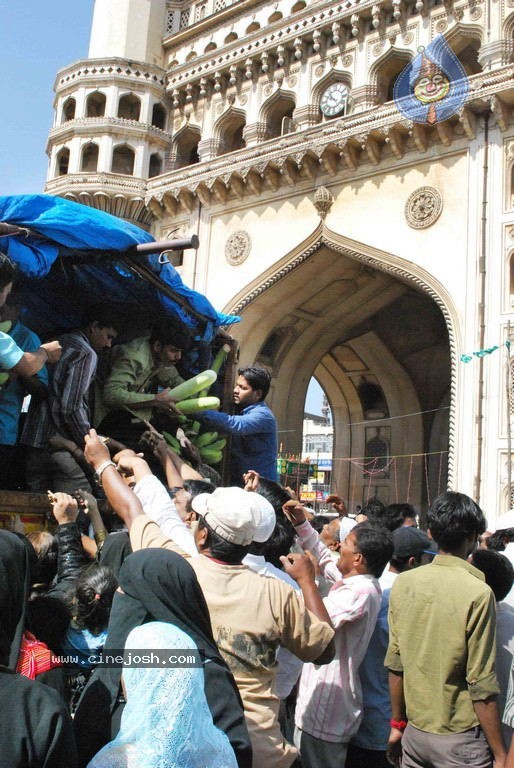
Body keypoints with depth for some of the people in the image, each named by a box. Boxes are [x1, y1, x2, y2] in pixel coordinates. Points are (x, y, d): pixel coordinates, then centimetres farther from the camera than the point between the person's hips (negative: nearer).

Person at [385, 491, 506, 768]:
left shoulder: (403, 583, -4)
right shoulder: (477, 593, -18)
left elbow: (395, 664, 1)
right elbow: (481, 685, -16)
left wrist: (397, 724, 13)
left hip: (414, 732, 4)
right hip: (460, 739, -4)